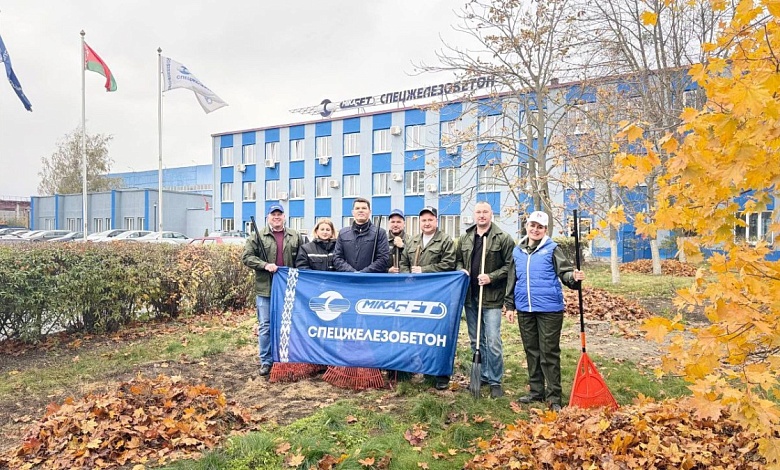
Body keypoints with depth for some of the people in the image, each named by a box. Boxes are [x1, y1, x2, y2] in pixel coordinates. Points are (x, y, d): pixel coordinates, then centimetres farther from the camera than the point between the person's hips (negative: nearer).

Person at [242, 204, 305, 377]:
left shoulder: (295, 237, 9)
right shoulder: (258, 236, 2)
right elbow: (247, 257, -3)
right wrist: (265, 265, -16)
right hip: (265, 288, -2)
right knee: (266, 326, 3)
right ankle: (266, 361, 14)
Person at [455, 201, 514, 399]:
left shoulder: (503, 238, -4)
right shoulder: (465, 238, 11)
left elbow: (509, 265, -6)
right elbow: (458, 260, 20)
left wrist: (491, 277, -16)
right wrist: (461, 270, -1)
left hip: (491, 297, -5)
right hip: (470, 296, 5)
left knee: (493, 341, -6)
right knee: (475, 340, 14)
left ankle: (495, 381, 9)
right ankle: (482, 376, 29)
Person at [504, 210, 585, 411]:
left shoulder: (552, 249, -3)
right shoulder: (517, 251, 10)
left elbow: (565, 272, -10)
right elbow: (512, 281, 15)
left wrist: (574, 277, -33)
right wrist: (510, 305, 13)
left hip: (549, 309, -5)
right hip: (524, 309, 5)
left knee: (549, 353, 0)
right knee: (531, 351, 13)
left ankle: (554, 396, 9)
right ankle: (536, 391, 26)